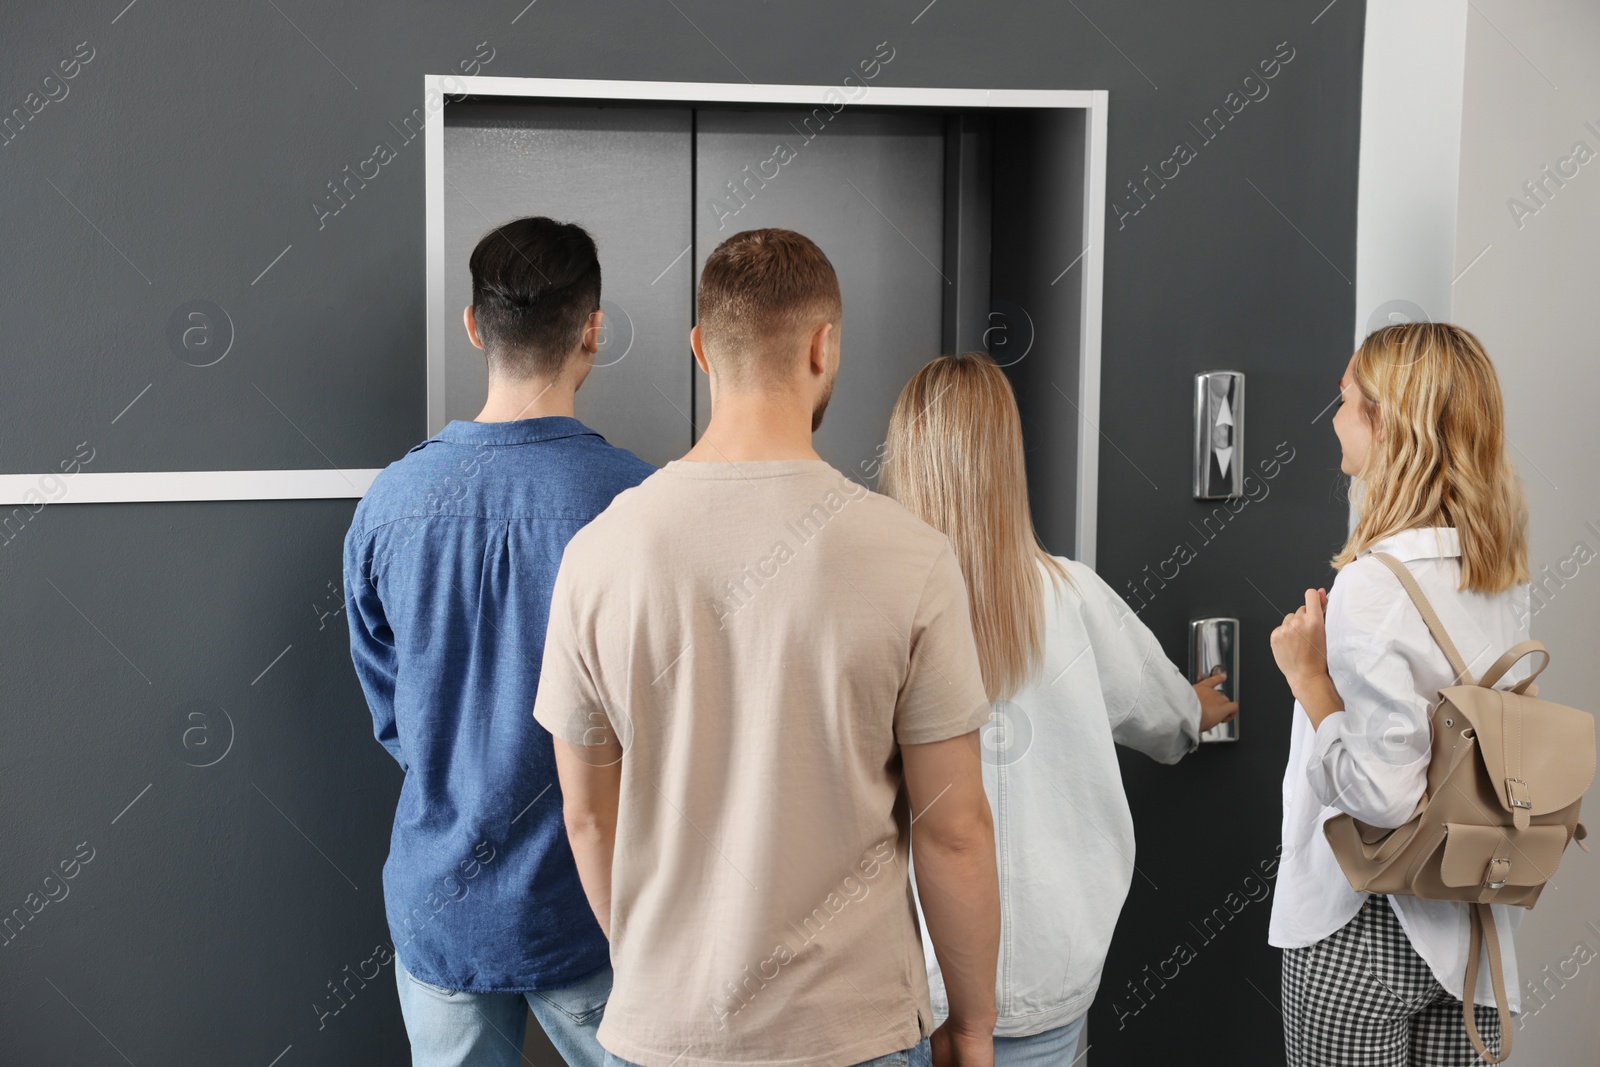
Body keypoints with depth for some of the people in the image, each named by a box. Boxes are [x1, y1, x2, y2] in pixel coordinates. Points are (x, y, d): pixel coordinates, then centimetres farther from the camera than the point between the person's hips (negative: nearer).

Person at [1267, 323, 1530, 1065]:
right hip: (1472, 928, 7)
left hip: (1361, 935, -7)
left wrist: (1309, 677, -15)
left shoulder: (1371, 585, -21)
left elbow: (1384, 795, -23)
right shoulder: (1504, 575, 3)